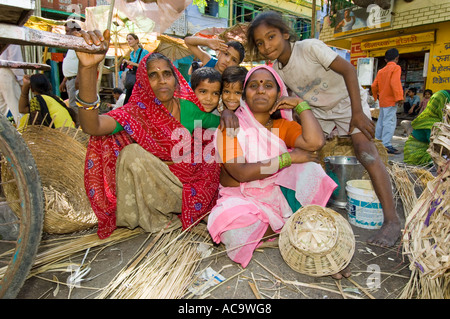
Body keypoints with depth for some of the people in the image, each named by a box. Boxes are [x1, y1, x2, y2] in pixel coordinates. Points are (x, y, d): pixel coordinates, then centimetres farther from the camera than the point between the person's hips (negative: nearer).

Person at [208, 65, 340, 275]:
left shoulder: (283, 126, 4)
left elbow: (315, 142, -19)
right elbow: (241, 173, -22)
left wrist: (300, 104, -7)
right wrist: (288, 158, -21)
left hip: (277, 194, 4)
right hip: (241, 198, -3)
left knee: (309, 166, -16)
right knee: (232, 224, -35)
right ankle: (286, 227, -9)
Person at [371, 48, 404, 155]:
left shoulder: (381, 71, 13)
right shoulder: (396, 68, -6)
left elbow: (374, 86, 12)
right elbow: (395, 83, -21)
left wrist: (376, 96, 28)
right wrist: (399, 97, -22)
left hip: (382, 100, 8)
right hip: (391, 100, -7)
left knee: (381, 121, 15)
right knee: (390, 122, -10)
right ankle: (386, 145, -16)